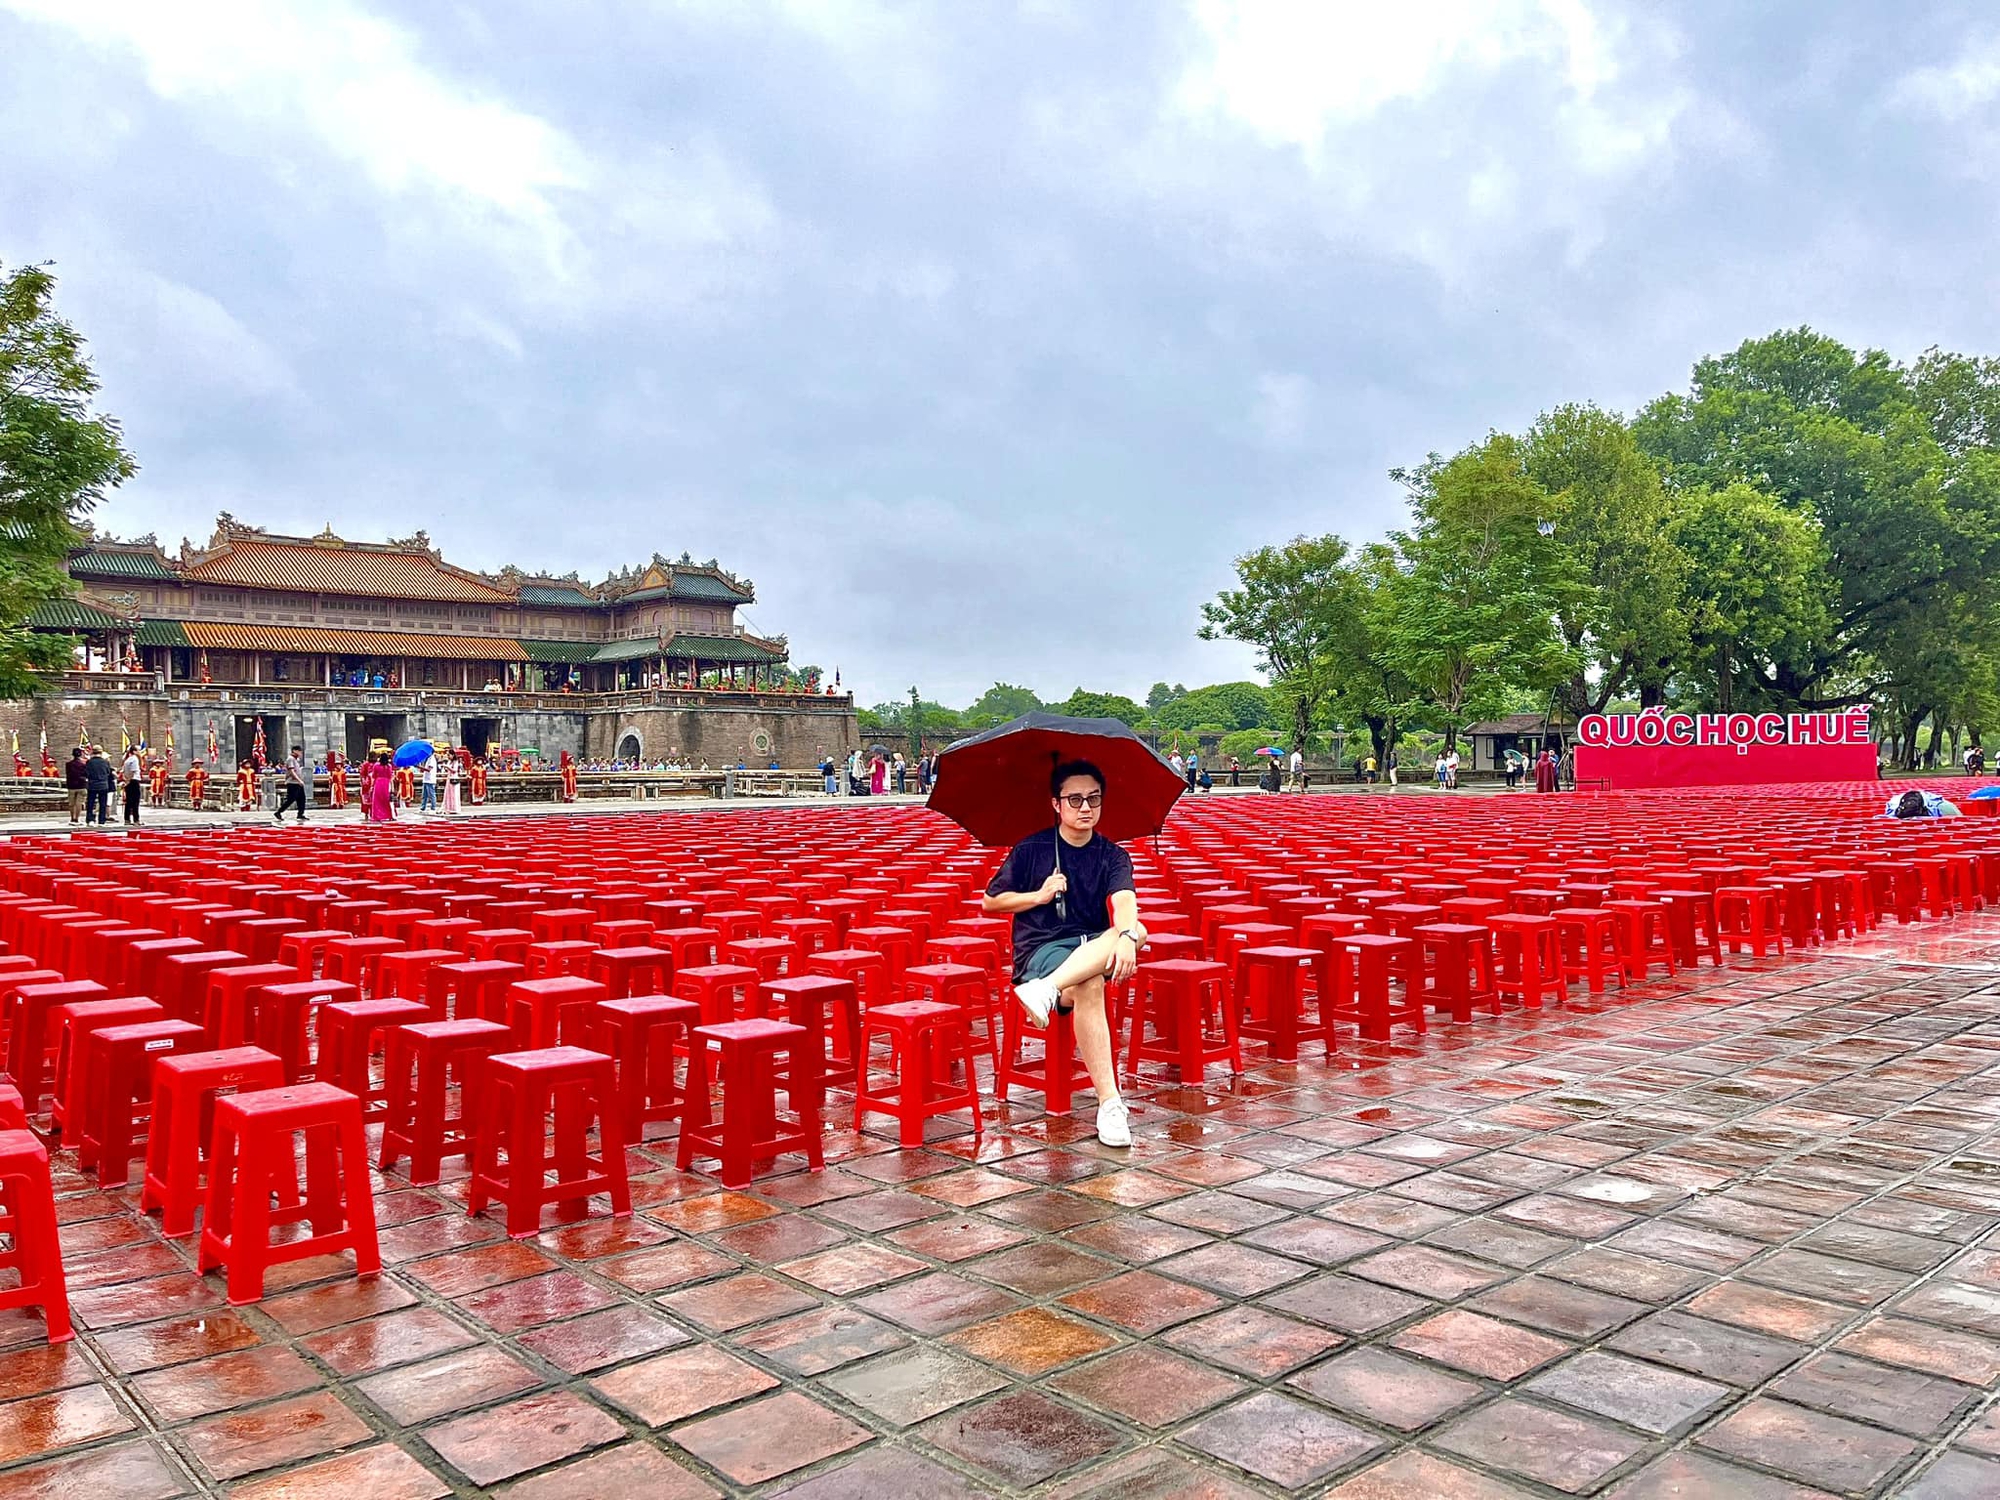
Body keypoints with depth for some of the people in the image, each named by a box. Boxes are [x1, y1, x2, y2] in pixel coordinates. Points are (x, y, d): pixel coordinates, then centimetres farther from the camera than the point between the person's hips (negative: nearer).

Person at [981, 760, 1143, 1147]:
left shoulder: (1112, 856, 6)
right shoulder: (1031, 850, 4)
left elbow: (1124, 901, -16)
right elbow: (989, 903, 9)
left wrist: (1126, 934, -38)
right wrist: (1039, 895, -6)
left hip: (1093, 946, 3)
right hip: (1039, 948, -2)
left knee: (1137, 931, -33)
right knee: (1088, 986, -38)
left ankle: (1047, 988, -46)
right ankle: (1109, 1103, -42)